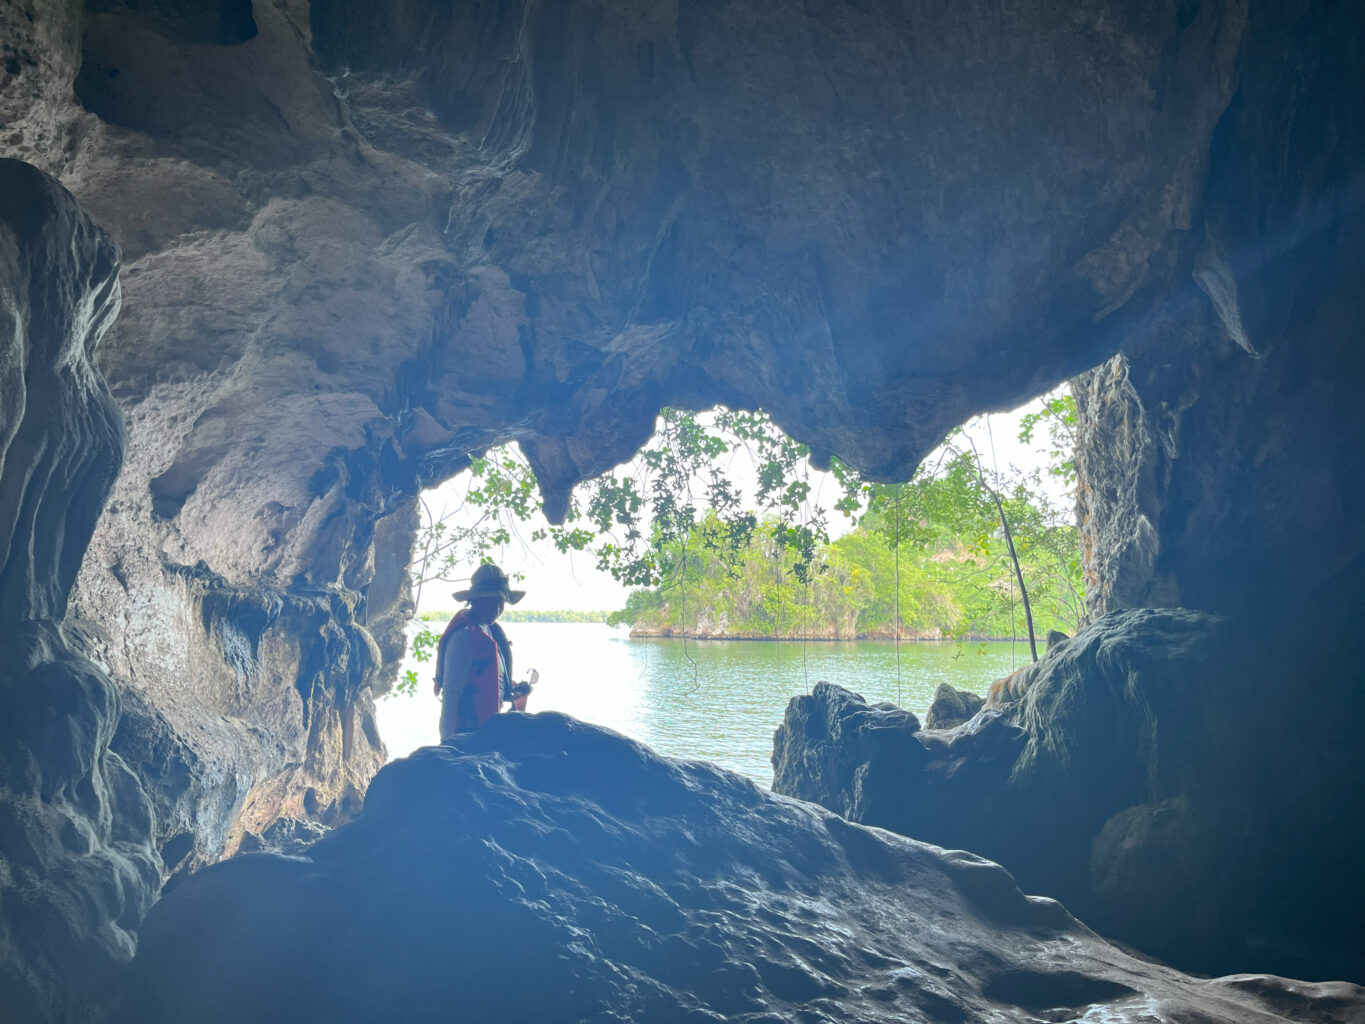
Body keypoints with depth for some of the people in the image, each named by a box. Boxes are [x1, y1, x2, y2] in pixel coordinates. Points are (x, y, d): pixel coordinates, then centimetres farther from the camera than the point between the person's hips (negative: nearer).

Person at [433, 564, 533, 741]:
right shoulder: (465, 636, -16)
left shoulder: (490, 631, 13)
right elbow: (451, 691, -19)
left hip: (487, 727, 9)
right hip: (469, 731, -9)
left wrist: (513, 691, 6)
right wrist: (448, 738, -21)